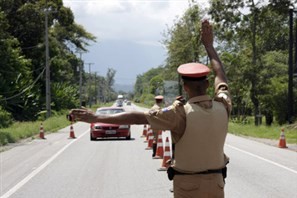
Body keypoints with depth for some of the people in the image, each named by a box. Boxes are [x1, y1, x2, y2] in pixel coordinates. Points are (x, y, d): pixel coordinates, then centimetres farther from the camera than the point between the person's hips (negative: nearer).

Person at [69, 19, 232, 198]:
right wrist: (209, 45, 27)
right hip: (215, 182, 4)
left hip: (188, 184, -4)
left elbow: (137, 118, -18)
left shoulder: (181, 113, -17)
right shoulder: (222, 107, -4)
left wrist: (97, 118, -15)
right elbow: (221, 76, 14)